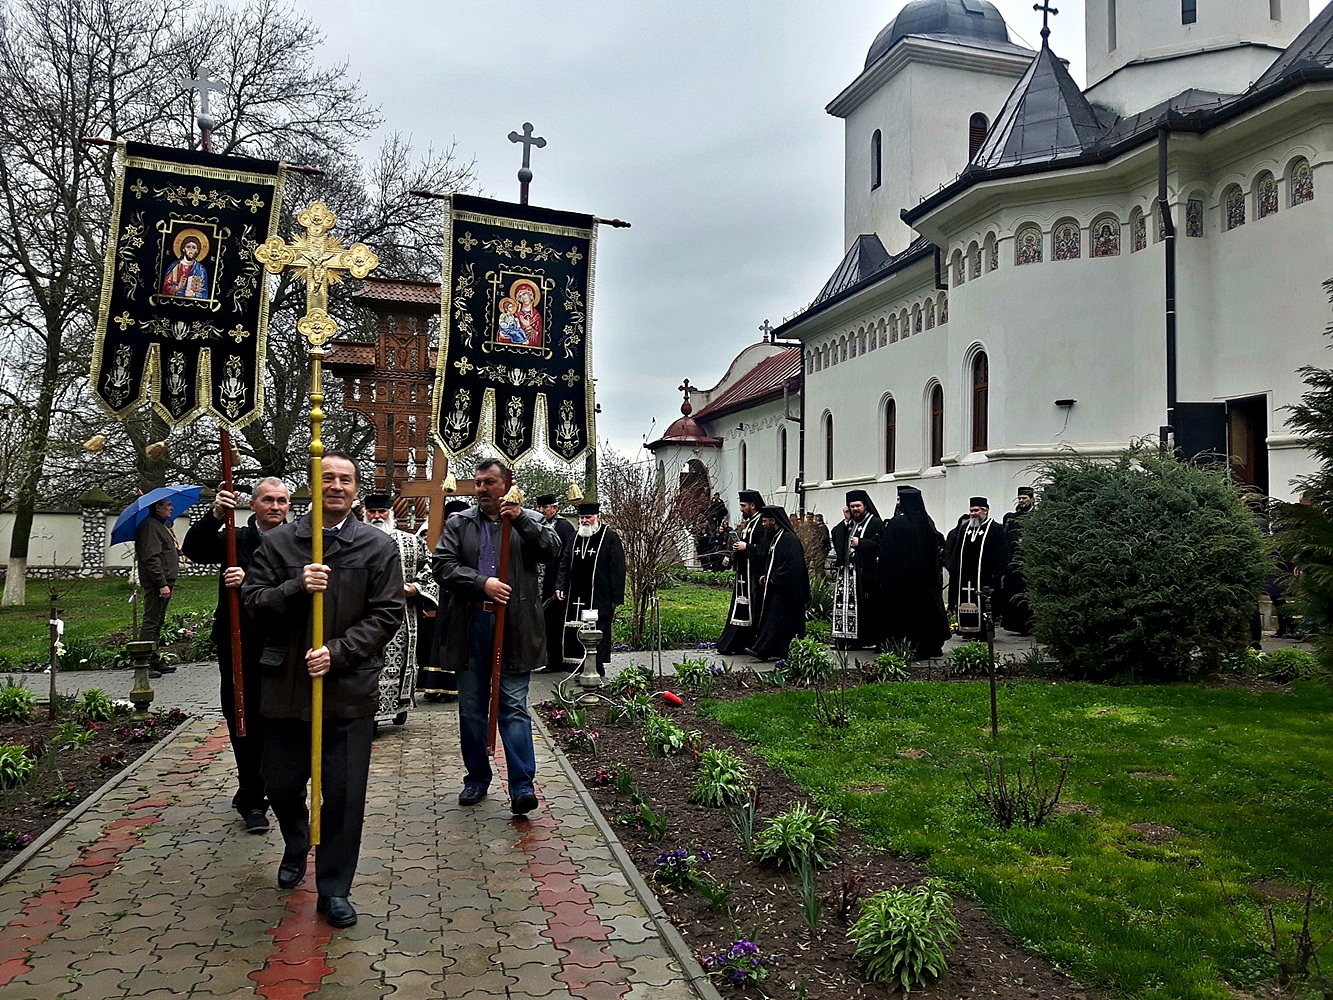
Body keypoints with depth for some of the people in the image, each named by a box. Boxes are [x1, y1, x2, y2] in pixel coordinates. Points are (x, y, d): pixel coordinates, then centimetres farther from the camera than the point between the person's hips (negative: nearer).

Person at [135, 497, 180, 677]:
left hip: (164, 581, 11)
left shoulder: (161, 525, 20)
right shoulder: (150, 526, -14)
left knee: (157, 622, 15)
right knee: (151, 622, -8)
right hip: (156, 583, -11)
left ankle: (155, 660, 23)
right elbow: (151, 558, -21)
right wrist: (162, 584, -23)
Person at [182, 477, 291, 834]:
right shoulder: (235, 538, 6)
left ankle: (252, 797, 25)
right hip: (237, 646, 2)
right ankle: (251, 792, 22)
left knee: (260, 722, 7)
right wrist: (215, 516, -24)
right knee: (240, 719, 8)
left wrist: (250, 580, -30)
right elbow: (192, 550, -10)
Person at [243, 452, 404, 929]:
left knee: (344, 796, 3)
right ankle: (296, 847, 48)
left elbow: (386, 615, -4)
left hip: (350, 688, -1)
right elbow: (253, 599, 0)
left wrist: (337, 652, -16)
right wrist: (297, 586, -19)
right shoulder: (277, 541, 4)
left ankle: (334, 890, 22)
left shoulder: (378, 546, -1)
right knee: (281, 785, 15)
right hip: (285, 686, 2)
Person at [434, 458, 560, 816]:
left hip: (513, 627, -3)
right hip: (470, 623, 3)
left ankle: (522, 787, -4)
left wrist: (521, 519, -18)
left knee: (514, 706, -4)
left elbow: (552, 551, -8)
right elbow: (444, 566, -1)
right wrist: (482, 582, -15)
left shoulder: (530, 521, 8)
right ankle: (477, 779, 25)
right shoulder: (458, 524, 11)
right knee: (471, 709, 11)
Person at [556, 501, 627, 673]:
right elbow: (565, 563, 19)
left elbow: (618, 569, -9)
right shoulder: (577, 537, 13)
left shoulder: (610, 537, -6)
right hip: (576, 597, 6)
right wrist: (560, 586, 6)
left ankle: (597, 669, 7)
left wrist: (616, 598, -13)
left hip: (599, 598, -6)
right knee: (574, 633, 7)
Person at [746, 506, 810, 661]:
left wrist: (772, 579, -15)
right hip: (775, 587, 10)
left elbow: (790, 566, -22)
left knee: (775, 621, -8)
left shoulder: (789, 538, -16)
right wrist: (764, 575, 10)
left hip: (784, 589, -10)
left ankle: (763, 651, -10)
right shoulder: (776, 538, 15)